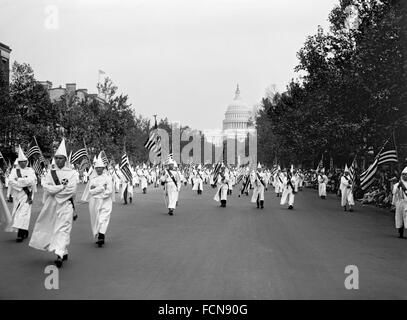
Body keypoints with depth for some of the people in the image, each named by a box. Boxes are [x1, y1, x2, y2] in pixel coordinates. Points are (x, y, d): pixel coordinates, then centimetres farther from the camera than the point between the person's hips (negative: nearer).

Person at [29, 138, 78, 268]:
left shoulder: (71, 173, -1)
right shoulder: (51, 172, 9)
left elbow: (72, 191, -11)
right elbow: (46, 187, -5)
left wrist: (55, 190, -9)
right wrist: (62, 186, -13)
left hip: (65, 204, -4)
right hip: (52, 205, 4)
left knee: (63, 229, -11)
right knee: (52, 229, 8)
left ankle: (60, 255, -19)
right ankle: (63, 252, 20)